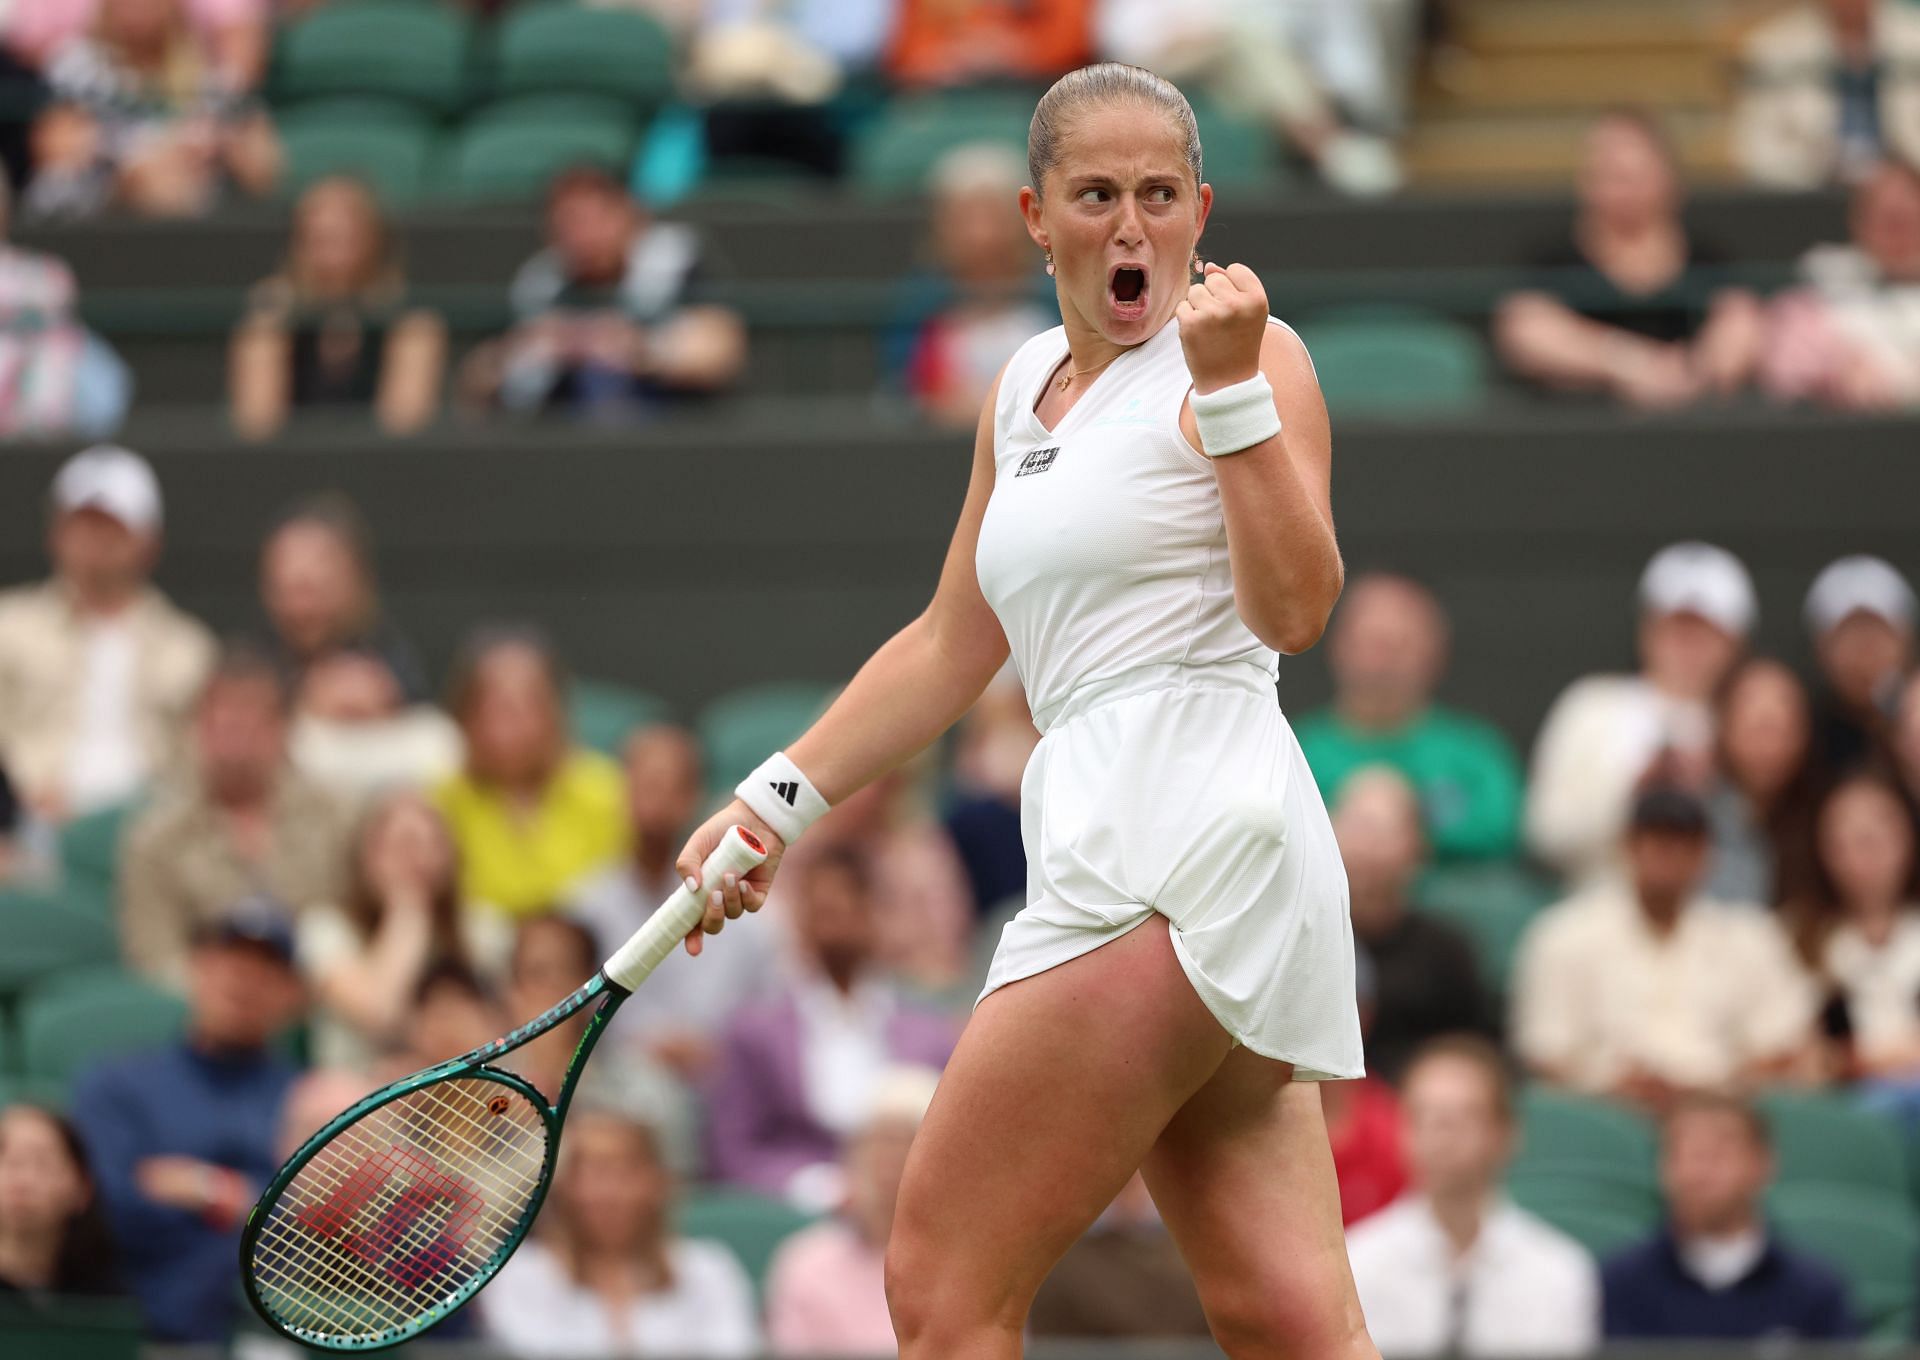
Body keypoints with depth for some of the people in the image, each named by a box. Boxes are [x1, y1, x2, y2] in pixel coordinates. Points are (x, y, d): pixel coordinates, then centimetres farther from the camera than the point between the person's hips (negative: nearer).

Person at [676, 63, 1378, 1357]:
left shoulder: (1252, 354, -2)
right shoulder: (1024, 391, 21)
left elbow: (1294, 610, -16)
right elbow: (952, 649, 30)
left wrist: (1229, 389, -21)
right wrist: (780, 799, 27)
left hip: (1189, 844, -8)